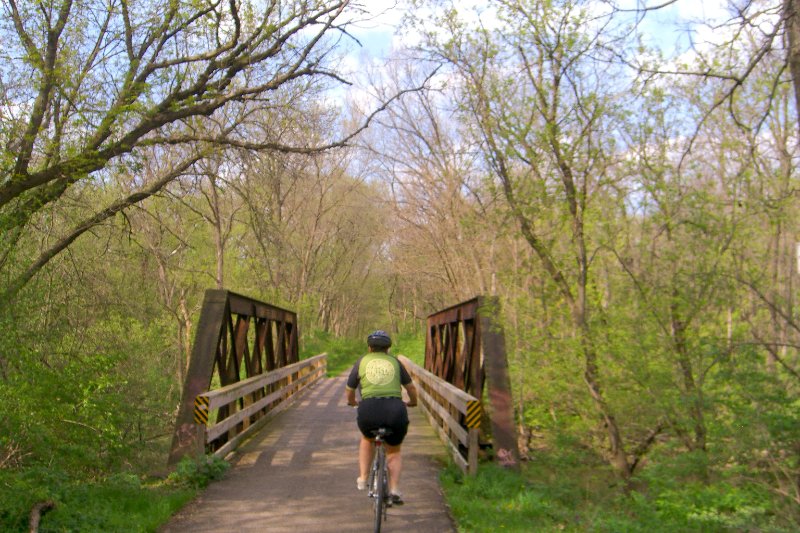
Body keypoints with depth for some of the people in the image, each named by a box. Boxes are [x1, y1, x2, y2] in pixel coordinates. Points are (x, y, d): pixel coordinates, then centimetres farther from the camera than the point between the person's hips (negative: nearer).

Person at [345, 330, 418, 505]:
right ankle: (394, 490, 11)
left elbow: (349, 391, 25)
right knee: (394, 451, 24)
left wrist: (352, 402, 46)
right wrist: (412, 402, 45)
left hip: (369, 408, 0)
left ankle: (363, 478, 26)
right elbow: (411, 387, 24)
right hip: (395, 409, 0)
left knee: (367, 439, 33)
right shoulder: (395, 361, 18)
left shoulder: (362, 361, 17)